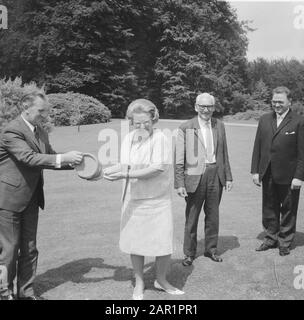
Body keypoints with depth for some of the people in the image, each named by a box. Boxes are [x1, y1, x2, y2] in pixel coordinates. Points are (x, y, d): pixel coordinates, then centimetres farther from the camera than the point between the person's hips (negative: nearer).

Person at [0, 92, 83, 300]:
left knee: (29, 249, 14)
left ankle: (26, 292, 26)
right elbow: (29, 158, -28)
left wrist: (73, 162, -4)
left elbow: (49, 158, 13)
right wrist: (63, 158, -33)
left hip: (31, 199, 8)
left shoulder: (41, 133, 10)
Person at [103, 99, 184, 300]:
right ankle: (139, 282, 32)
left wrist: (127, 174, -26)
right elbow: (125, 166, 0)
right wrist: (112, 171, -21)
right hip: (134, 200, 3)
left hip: (158, 201, -3)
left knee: (164, 244, 1)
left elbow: (158, 168, -21)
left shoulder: (160, 138, -12)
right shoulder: (129, 139, 2)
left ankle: (161, 280, 28)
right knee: (135, 243, 10)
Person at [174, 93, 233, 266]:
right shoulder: (186, 128, -6)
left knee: (213, 214, 14)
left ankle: (211, 249, 31)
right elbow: (179, 159, -7)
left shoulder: (219, 126, 8)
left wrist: (228, 177, 11)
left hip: (216, 174, 4)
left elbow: (224, 154, 14)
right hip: (195, 175, -4)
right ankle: (189, 253, 21)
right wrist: (179, 183, -11)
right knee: (191, 216, 5)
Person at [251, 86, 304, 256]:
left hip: (289, 177, -4)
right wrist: (255, 171, 3)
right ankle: (271, 238, 31)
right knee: (269, 209, 15)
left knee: (288, 210, 10)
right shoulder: (264, 120, 7)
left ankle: (285, 242, 26)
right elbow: (257, 147, 8)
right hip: (268, 175, 4)